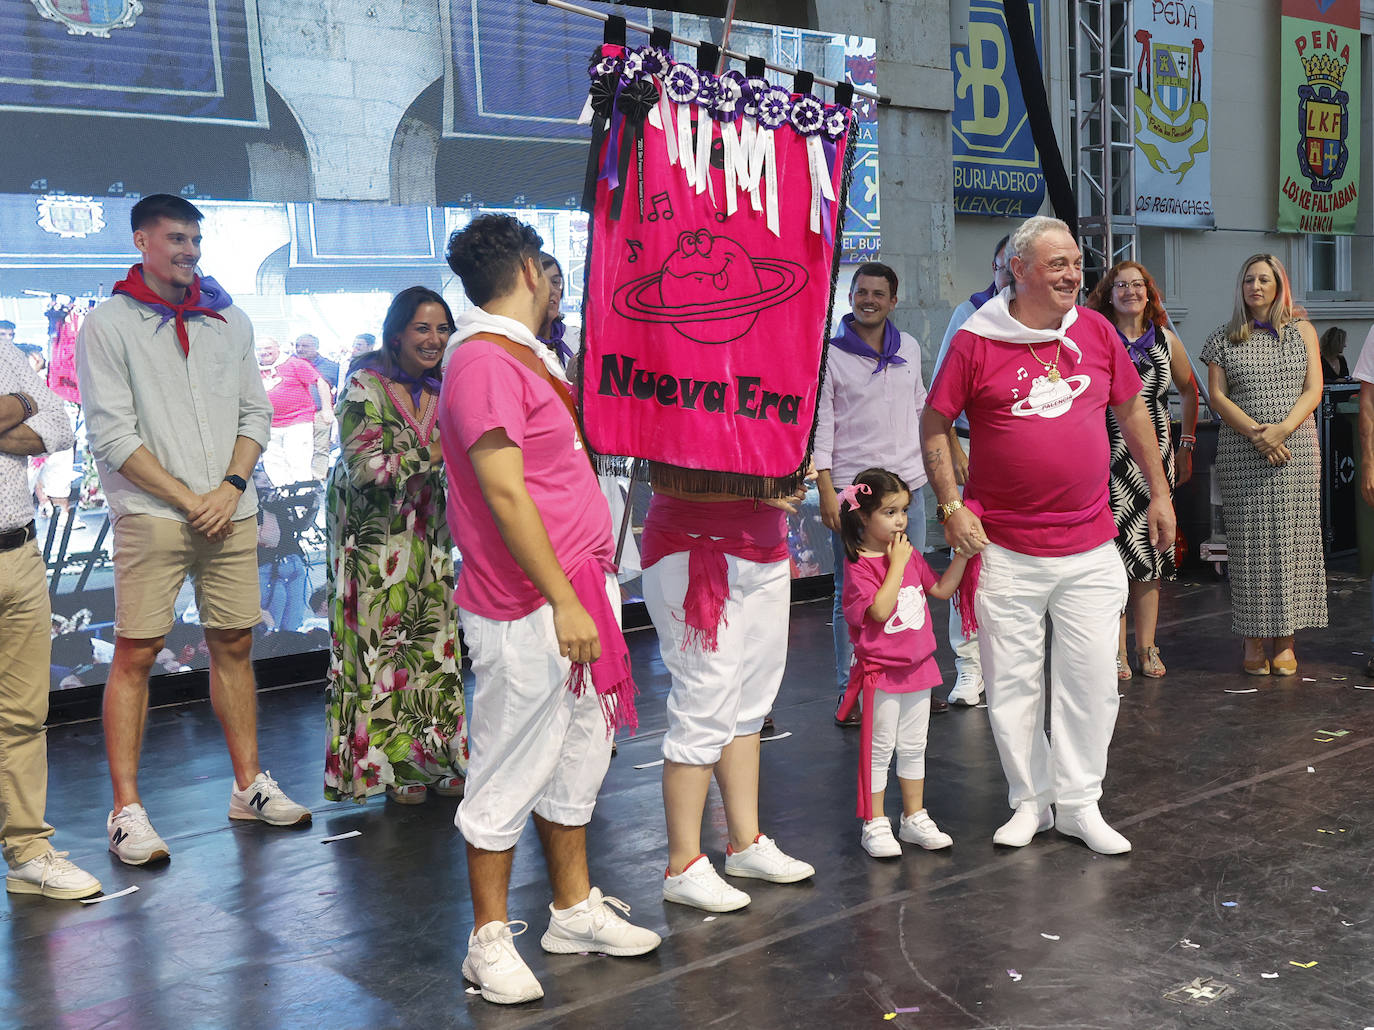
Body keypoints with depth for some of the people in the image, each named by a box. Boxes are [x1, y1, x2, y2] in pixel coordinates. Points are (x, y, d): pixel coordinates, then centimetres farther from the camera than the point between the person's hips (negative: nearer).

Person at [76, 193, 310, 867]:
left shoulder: (229, 320, 14)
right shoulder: (109, 324, -1)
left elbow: (255, 413, 12)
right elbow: (112, 435, -7)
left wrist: (230, 487, -4)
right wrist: (189, 499, -11)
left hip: (231, 511, 5)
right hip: (151, 514, -4)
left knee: (234, 645, 9)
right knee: (135, 655, -4)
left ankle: (248, 785, 20)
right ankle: (127, 810, 2)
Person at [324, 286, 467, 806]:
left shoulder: (442, 390, 8)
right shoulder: (365, 387, -11)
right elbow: (364, 468, -18)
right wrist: (430, 456, -21)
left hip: (427, 534, 6)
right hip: (376, 536, -6)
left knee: (433, 639, 6)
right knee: (380, 642, -3)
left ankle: (432, 755, 16)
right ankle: (389, 764, 7)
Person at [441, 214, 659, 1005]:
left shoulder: (525, 358, 17)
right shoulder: (484, 362, -15)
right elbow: (504, 494, -21)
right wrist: (563, 601, -21)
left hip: (577, 595, 10)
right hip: (529, 611, -10)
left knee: (577, 760, 17)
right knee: (511, 774, 1)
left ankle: (575, 909, 30)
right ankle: (490, 940, 13)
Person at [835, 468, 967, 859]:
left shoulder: (910, 555, 7)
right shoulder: (858, 566, -16)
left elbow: (942, 589, 14)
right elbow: (880, 610, -26)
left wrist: (962, 553, 3)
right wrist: (897, 563, -22)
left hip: (918, 666, 7)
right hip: (880, 672, -7)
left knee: (914, 747, 16)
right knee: (880, 749, 2)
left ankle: (914, 818, 27)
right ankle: (874, 825, 12)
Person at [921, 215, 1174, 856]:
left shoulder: (1095, 330, 6)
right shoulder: (975, 342, -5)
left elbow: (1131, 410, 17)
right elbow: (934, 426, -1)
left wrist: (1159, 492, 17)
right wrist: (952, 507, -9)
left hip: (1091, 547, 3)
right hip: (1005, 550, -3)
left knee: (1092, 680, 5)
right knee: (1012, 683, 6)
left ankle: (1080, 804, 20)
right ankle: (1029, 801, 22)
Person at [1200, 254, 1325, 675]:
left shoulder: (1301, 331, 10)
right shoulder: (1224, 339, 9)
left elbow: (1313, 391, 2)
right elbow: (1217, 395, 1)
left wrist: (1283, 428, -15)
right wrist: (1256, 433, -13)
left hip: (1295, 450, 0)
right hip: (1241, 451, 0)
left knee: (1291, 541, -2)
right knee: (1248, 542, -2)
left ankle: (1285, 641, 5)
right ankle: (1254, 641, 5)